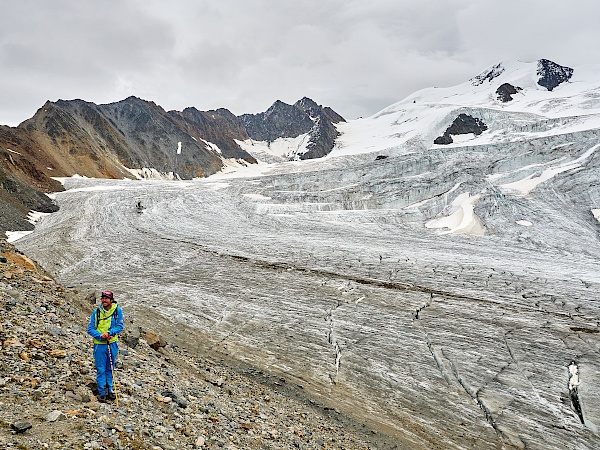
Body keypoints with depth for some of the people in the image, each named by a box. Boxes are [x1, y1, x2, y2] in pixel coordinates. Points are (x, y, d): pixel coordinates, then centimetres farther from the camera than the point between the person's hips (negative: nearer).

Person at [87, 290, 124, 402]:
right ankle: (102, 392, 15)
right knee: (101, 370, 3)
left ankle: (110, 390, 27)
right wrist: (101, 336, -19)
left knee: (110, 369, 14)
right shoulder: (96, 312, -7)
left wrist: (109, 333, -22)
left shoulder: (117, 311, -6)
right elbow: (90, 329, -4)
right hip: (99, 344, -1)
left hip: (112, 344, 1)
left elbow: (120, 326, -5)